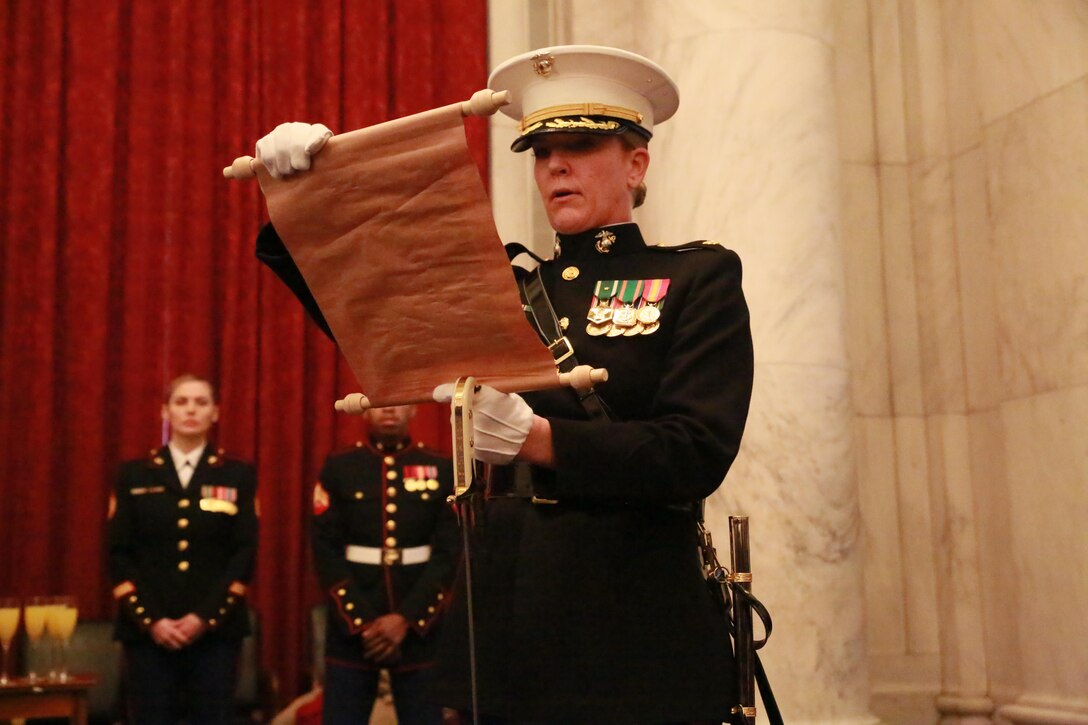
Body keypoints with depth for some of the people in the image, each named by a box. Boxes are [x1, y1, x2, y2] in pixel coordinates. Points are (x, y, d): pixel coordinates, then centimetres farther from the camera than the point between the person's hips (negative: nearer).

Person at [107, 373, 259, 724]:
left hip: (216, 629, 0)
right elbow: (119, 555, 2)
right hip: (148, 630, 1)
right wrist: (150, 619, -9)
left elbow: (244, 554, -1)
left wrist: (206, 617, -11)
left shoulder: (238, 475, 6)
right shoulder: (134, 475, 8)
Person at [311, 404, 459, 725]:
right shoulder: (338, 468, 3)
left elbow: (451, 553, -2)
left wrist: (407, 618, -10)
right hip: (351, 623, 0)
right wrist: (361, 620, -10)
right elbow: (326, 550, -2)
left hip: (420, 623, 0)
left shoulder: (442, 470, 3)